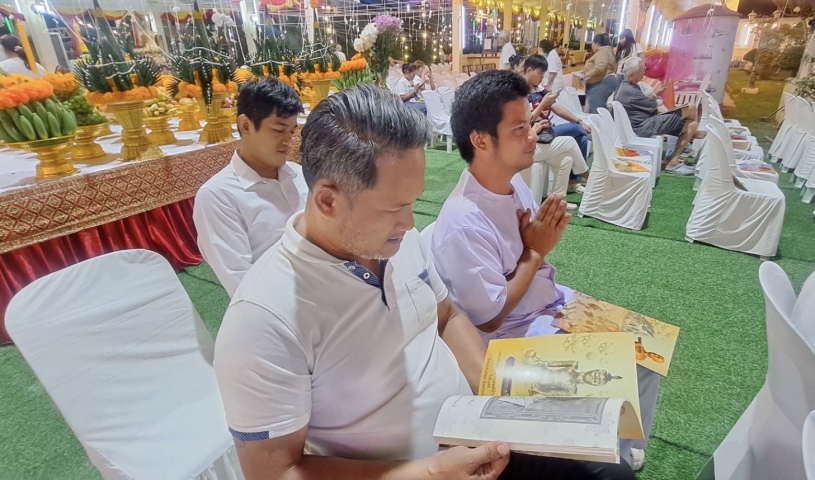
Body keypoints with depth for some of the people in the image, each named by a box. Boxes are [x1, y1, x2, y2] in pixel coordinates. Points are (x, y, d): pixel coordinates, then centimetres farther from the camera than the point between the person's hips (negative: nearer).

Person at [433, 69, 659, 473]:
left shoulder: (515, 182, -5)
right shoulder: (463, 223, -31)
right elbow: (490, 319, -22)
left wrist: (549, 233, -12)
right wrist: (535, 251, -20)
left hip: (552, 302, 8)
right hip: (514, 333, -8)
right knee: (620, 368, -7)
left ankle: (623, 445, 34)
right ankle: (612, 458, 25)